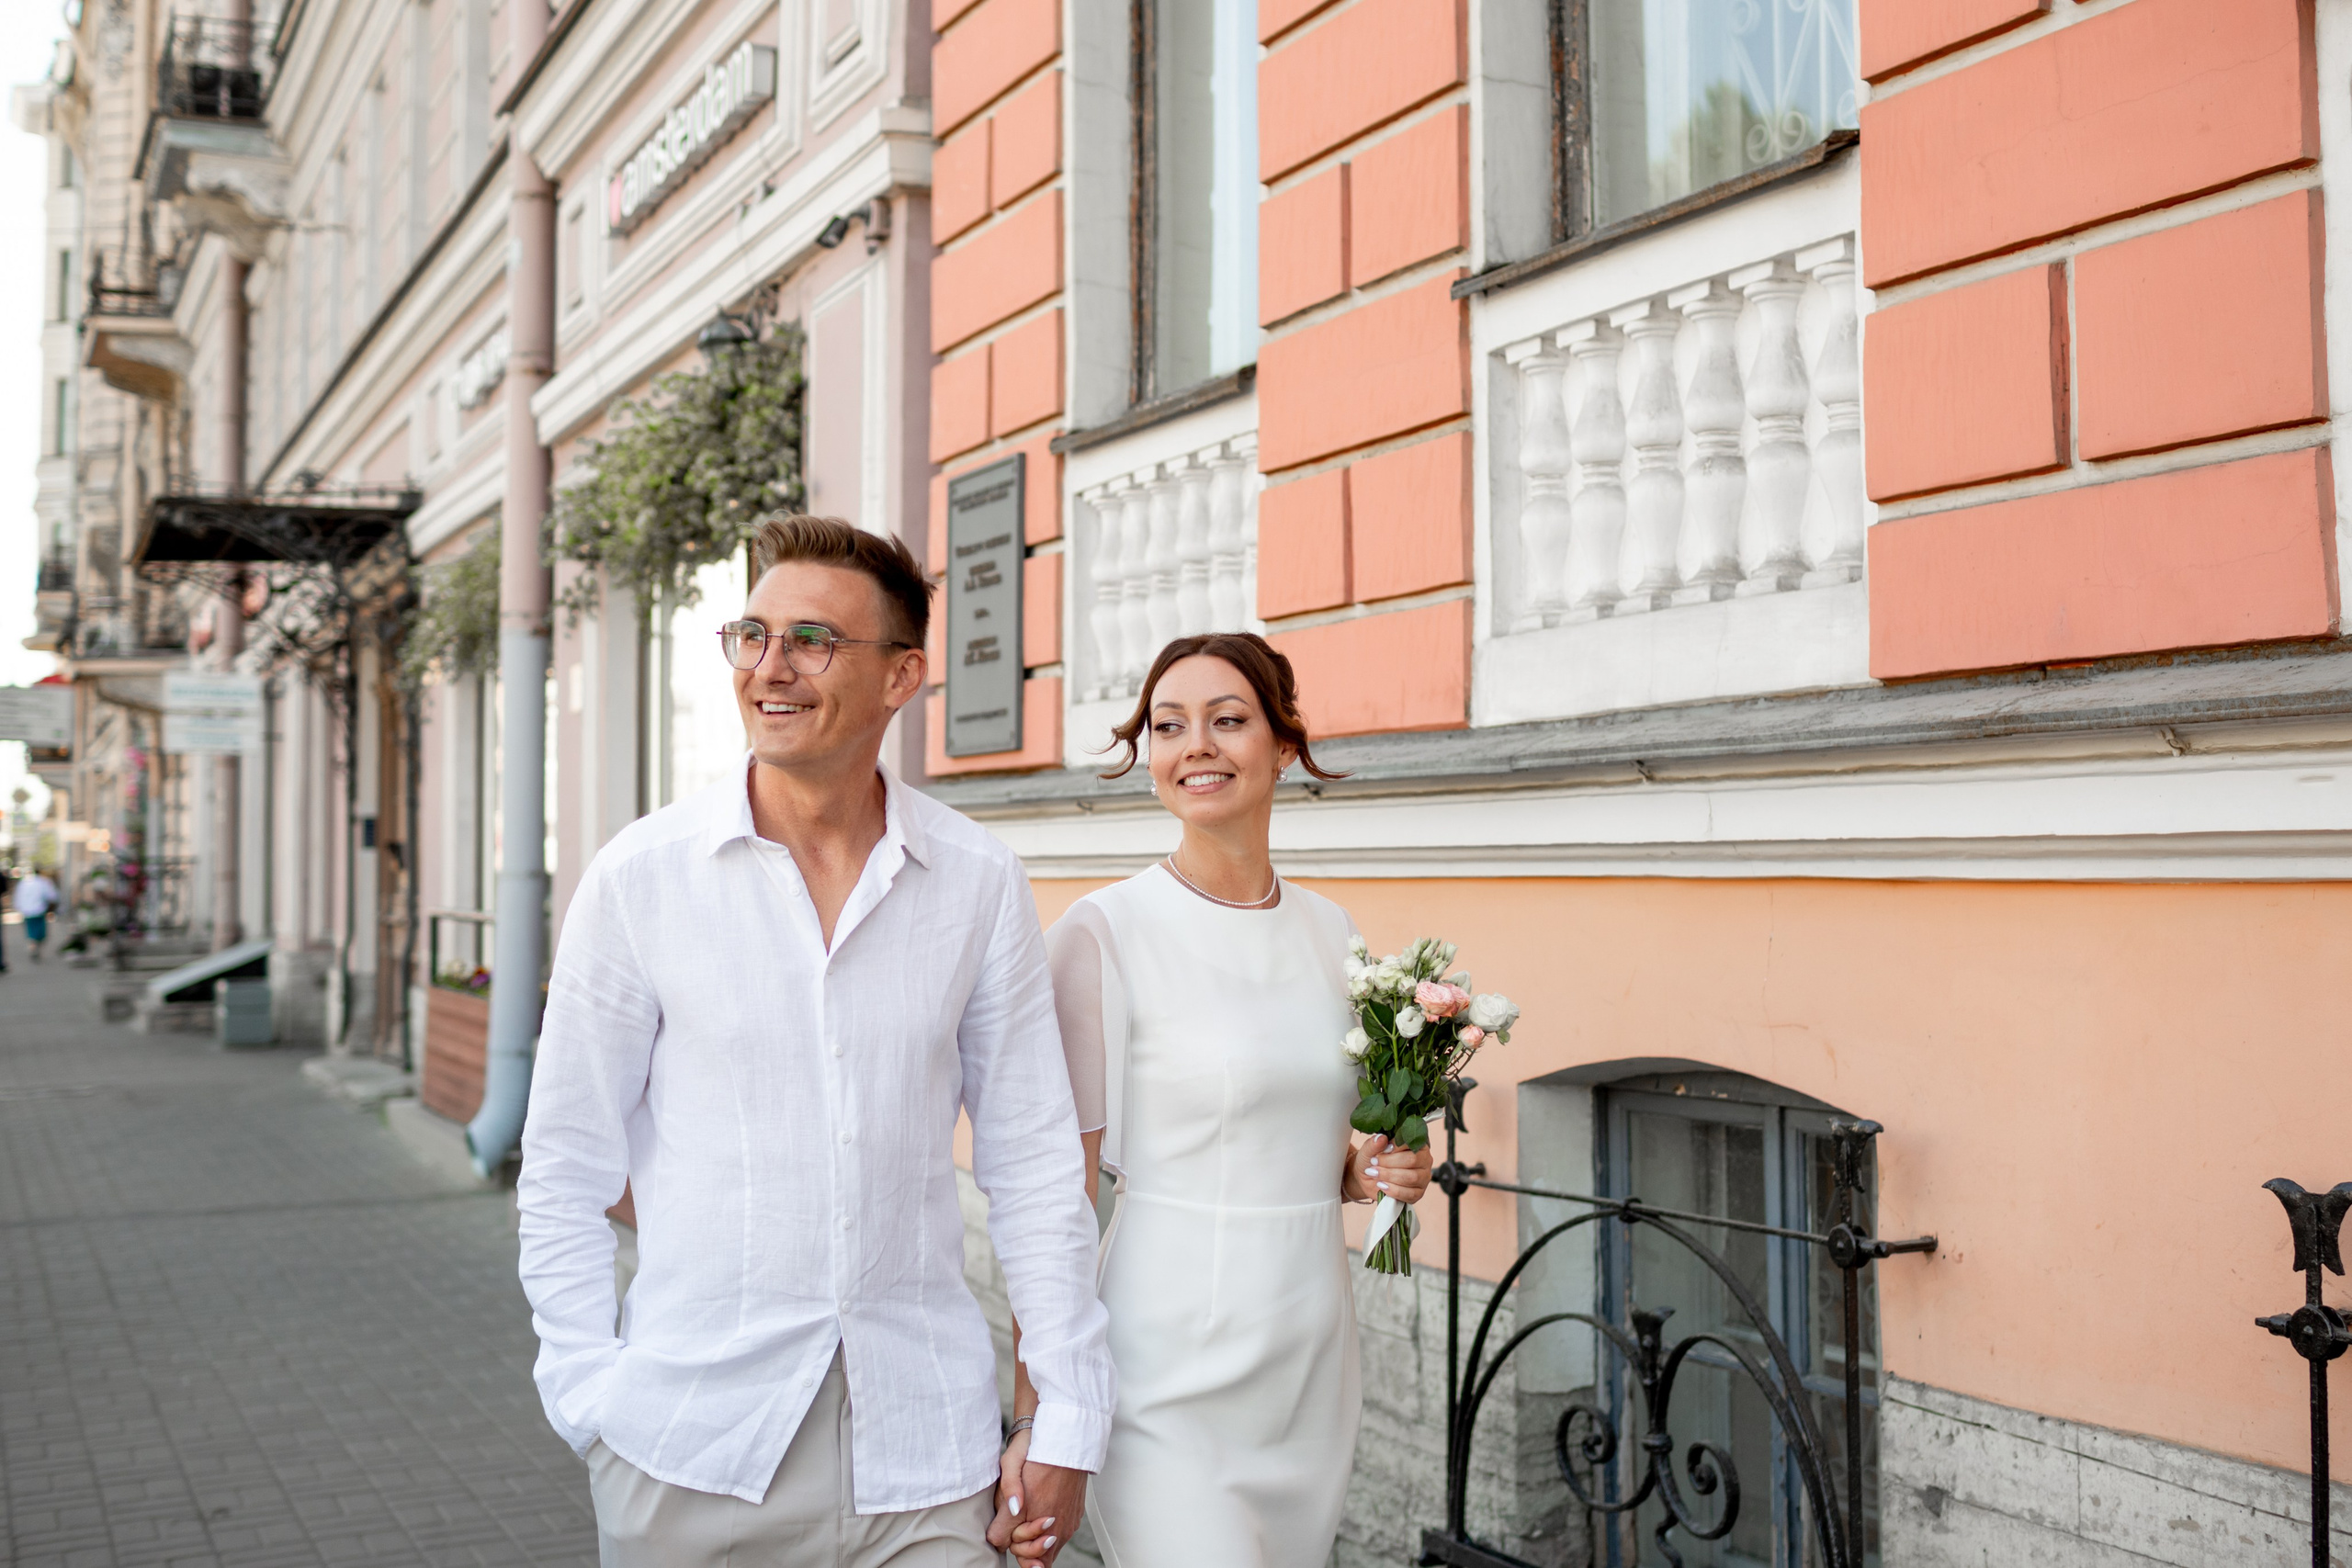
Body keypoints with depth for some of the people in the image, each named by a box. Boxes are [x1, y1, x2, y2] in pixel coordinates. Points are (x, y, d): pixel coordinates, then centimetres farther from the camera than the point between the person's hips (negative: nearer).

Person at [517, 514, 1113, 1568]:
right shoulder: (640, 877, -4)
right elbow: (565, 1169, 1)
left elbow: (1034, 1166, 3)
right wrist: (589, 1401, -4)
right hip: (692, 1452, 0)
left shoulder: (980, 886, -1)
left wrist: (1067, 1420, 2)